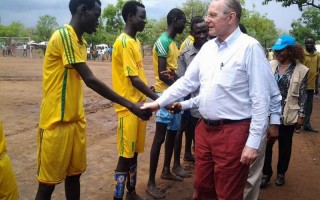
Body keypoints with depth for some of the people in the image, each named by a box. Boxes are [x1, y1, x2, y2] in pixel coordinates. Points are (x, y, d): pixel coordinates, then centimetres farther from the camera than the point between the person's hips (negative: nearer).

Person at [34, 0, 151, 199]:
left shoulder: (81, 42, 11)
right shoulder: (64, 36, -18)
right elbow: (91, 80, -23)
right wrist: (130, 105, -22)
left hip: (76, 120, 8)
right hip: (56, 122, -8)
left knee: (74, 174, 15)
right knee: (48, 183, 4)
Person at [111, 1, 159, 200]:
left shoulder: (136, 42, 14)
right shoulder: (124, 42, -15)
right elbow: (134, 79, -19)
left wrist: (149, 97, 12)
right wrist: (158, 99, -17)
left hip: (139, 104, 9)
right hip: (128, 107, -9)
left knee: (134, 152, 16)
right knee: (126, 155, -1)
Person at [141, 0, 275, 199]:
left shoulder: (250, 47, -13)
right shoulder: (208, 47, 8)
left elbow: (261, 99, -15)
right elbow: (187, 81, 14)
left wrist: (254, 142, -16)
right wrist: (159, 102, 12)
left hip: (233, 132, -6)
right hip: (205, 128, 7)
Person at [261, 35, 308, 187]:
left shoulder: (301, 70, -6)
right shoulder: (271, 65, 1)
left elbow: (303, 95, -4)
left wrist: (301, 115, -4)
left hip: (288, 115, -2)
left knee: (284, 145, 13)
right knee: (266, 143, 3)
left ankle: (281, 173, 31)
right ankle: (266, 173, 19)